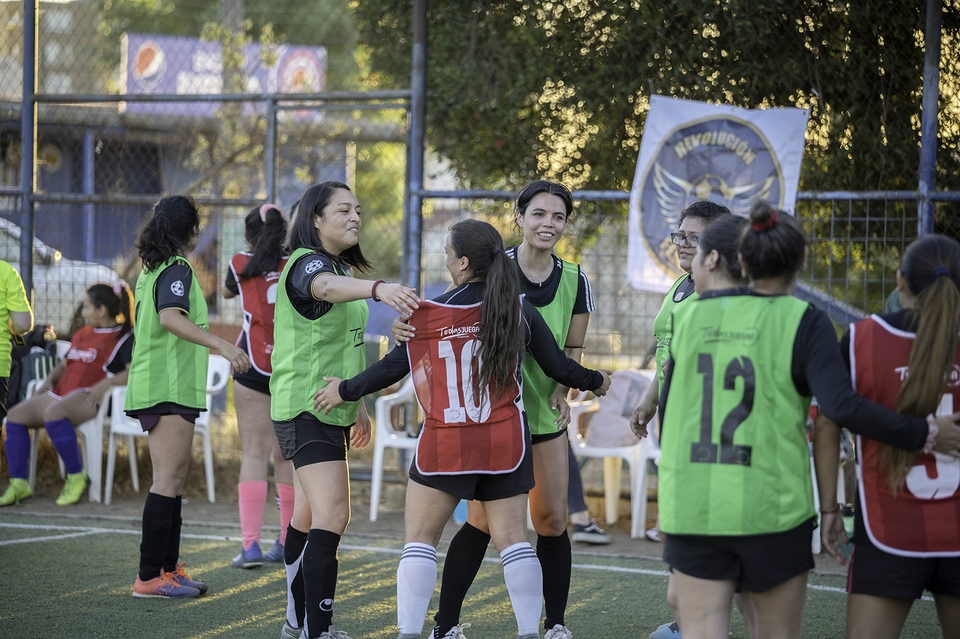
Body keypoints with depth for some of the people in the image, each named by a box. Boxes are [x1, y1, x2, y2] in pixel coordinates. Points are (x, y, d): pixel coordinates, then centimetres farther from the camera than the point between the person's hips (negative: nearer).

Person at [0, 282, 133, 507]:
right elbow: (63, 365, 34)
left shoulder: (124, 338, -1)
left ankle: (77, 477, -25)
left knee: (52, 413, -37)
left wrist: (107, 383, -29)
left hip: (89, 398, -9)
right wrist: (50, 380, 13)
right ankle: (18, 483, -9)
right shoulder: (82, 334, 26)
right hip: (62, 393, 9)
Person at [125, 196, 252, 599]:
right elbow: (170, 317, -30)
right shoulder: (177, 270, -12)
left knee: (173, 480, 13)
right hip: (170, 387, -10)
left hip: (152, 384, 10)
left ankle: (168, 569, 15)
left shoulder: (152, 270, 17)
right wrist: (222, 345, -40)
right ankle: (149, 577, -15)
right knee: (168, 481, -11)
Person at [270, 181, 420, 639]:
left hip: (330, 410, 10)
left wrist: (358, 407, 25)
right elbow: (326, 286, -41)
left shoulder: (344, 268, 16)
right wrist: (377, 288, -60)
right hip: (306, 408, -10)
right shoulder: (305, 264, -15)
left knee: (310, 515, 16)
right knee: (331, 516, -19)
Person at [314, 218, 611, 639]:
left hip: (444, 443, -2)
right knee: (512, 539, 7)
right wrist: (595, 382, 24)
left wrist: (345, 391, 16)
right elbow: (557, 367, 3)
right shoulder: (520, 309, -2)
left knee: (419, 539, 7)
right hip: (506, 445, 2)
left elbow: (392, 368, 0)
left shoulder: (428, 314, -8)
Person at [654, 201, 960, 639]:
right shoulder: (803, 323, -5)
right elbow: (841, 406, -19)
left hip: (691, 509, 2)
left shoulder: (695, 317, 7)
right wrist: (924, 434, -11)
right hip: (771, 507, -2)